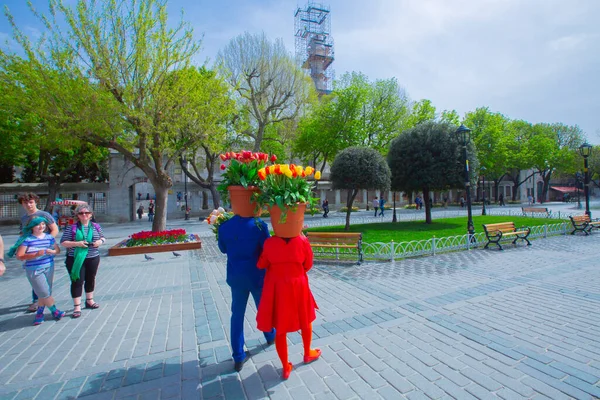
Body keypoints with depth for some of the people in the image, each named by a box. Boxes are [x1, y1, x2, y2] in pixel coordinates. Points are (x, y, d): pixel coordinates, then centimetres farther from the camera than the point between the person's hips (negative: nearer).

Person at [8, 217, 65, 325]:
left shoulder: (49, 237, 3)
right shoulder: (26, 239, -10)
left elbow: (58, 250, 12)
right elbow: (19, 256, -13)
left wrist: (52, 251, -10)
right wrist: (36, 255, -26)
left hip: (49, 268, 4)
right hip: (34, 270, -4)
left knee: (44, 293, 11)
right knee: (45, 293, -1)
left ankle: (39, 313, 30)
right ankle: (54, 311, 18)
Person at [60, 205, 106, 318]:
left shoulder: (96, 226, 4)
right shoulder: (71, 228, -5)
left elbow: (103, 238, 15)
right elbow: (63, 242, -6)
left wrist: (100, 241, -8)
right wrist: (77, 243, -21)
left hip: (93, 258, 4)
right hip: (76, 259, -3)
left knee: (91, 279, 16)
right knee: (77, 281, -1)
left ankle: (89, 300, 34)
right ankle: (77, 306, 9)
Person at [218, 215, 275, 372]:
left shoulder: (224, 226, -8)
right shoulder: (258, 224, -20)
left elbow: (223, 249, 7)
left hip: (236, 276, 2)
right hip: (257, 275, -2)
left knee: (237, 315, 13)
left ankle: (238, 357, 19)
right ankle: (270, 336, 45)